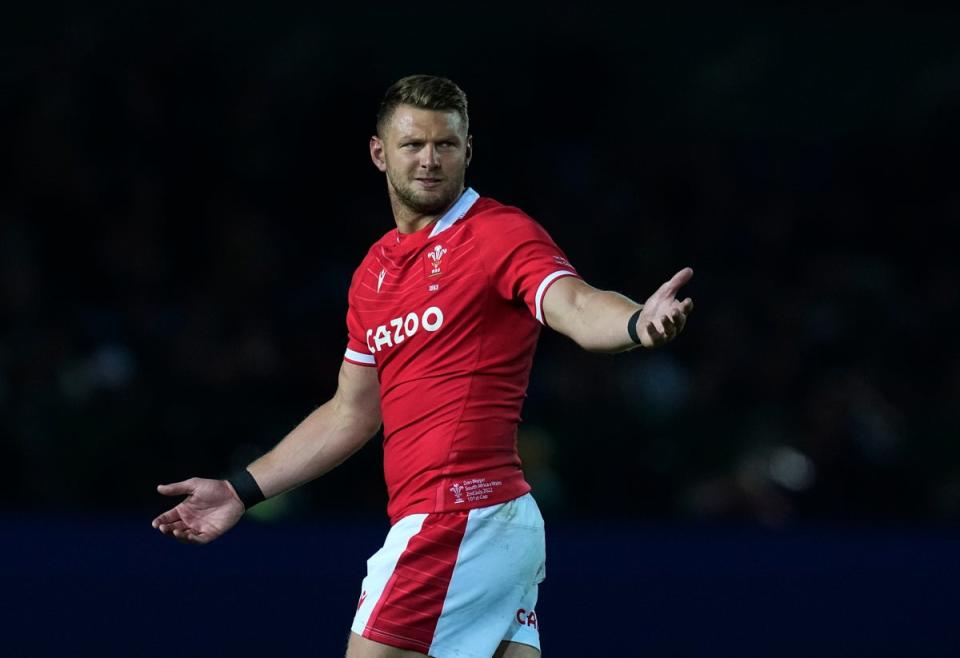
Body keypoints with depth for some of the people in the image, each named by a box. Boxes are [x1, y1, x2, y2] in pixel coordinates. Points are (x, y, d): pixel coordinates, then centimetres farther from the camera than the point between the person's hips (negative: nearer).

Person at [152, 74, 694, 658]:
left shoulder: (502, 233, -6)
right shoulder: (375, 272, 18)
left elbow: (579, 308, -24)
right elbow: (352, 415, 27)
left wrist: (639, 323, -47)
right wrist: (242, 491, 28)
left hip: (460, 515, -8)